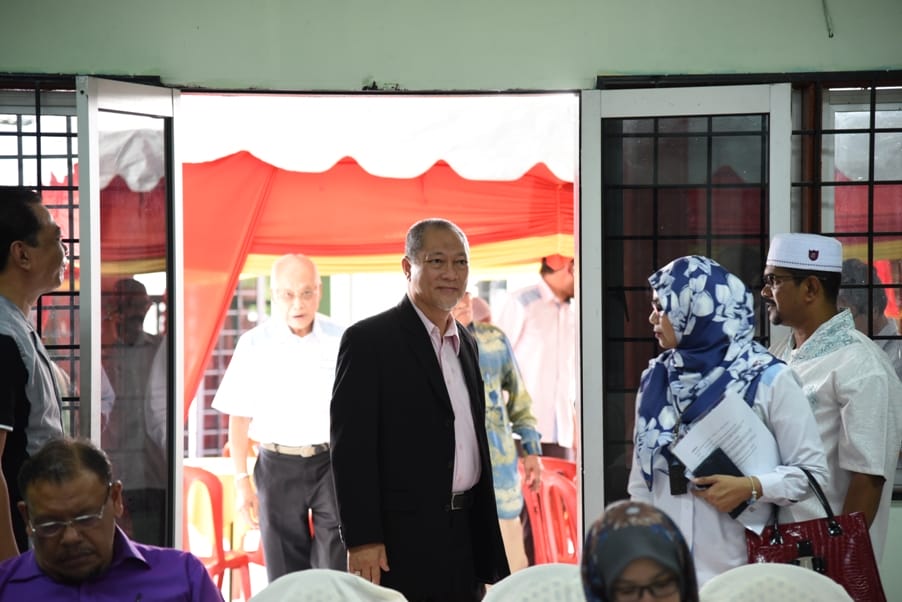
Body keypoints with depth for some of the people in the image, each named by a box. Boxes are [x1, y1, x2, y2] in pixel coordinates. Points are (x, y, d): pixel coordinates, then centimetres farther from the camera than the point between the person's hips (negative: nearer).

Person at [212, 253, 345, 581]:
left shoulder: (339, 341, 0)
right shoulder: (254, 345, -1)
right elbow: (239, 417, 3)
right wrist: (242, 482, -1)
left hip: (331, 462, 0)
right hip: (277, 467, 0)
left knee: (337, 570, -6)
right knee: (284, 575, 6)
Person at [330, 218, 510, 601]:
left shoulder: (465, 343, 16)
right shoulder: (369, 340, -7)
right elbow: (351, 447, -12)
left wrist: (489, 554, 17)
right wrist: (362, 540, -18)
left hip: (465, 537, 7)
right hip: (402, 540, -7)